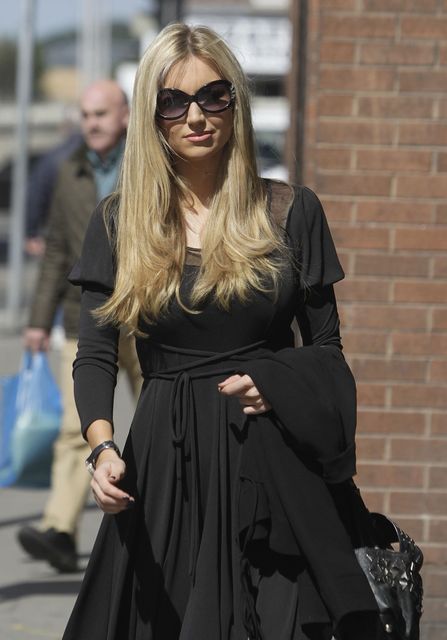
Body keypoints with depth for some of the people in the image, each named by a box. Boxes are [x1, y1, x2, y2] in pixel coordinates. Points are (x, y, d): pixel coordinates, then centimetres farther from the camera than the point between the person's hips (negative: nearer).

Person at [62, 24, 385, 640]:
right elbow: (94, 356, 2)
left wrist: (272, 382, -13)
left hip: (274, 467, 0)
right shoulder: (118, 224, 5)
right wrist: (102, 445, -16)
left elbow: (326, 347, 8)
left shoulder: (291, 212, 3)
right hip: (166, 467, 1)